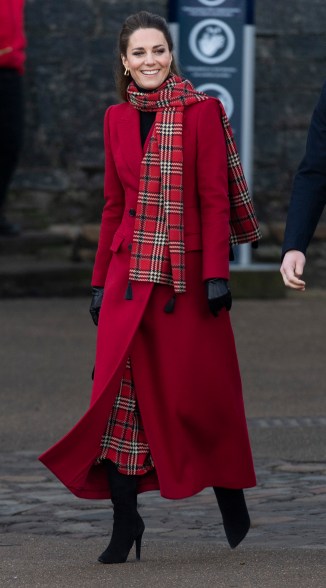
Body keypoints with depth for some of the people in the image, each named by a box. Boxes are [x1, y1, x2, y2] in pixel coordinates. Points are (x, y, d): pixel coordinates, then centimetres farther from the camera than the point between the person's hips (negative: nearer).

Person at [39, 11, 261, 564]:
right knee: (122, 389, -4)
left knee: (200, 389, 1)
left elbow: (215, 199, -5)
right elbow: (113, 204, 15)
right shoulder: (118, 119, 11)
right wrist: (101, 279, 11)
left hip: (186, 273, -3)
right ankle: (125, 519, -1)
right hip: (130, 273, 4)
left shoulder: (200, 113, -2)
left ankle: (231, 498, 22)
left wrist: (216, 273, -12)